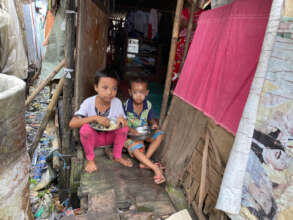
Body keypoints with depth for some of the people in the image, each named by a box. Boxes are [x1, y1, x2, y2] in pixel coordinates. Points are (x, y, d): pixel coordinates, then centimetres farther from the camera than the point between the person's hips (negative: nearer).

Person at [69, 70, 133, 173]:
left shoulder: (117, 102, -14)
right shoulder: (88, 103, -20)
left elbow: (124, 122, -6)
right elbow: (72, 124, -26)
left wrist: (122, 119, -31)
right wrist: (94, 118, -38)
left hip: (110, 137, 2)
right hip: (93, 138, -2)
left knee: (124, 125, -23)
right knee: (85, 127, -32)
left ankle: (117, 156, -1)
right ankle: (90, 159, -8)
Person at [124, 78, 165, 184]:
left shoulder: (148, 105, -8)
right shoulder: (126, 105, -18)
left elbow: (151, 119, 4)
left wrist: (154, 124, -20)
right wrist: (130, 130, -29)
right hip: (130, 134, -4)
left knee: (159, 134, -17)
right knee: (135, 147, -30)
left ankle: (145, 161, -20)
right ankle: (155, 168, -23)